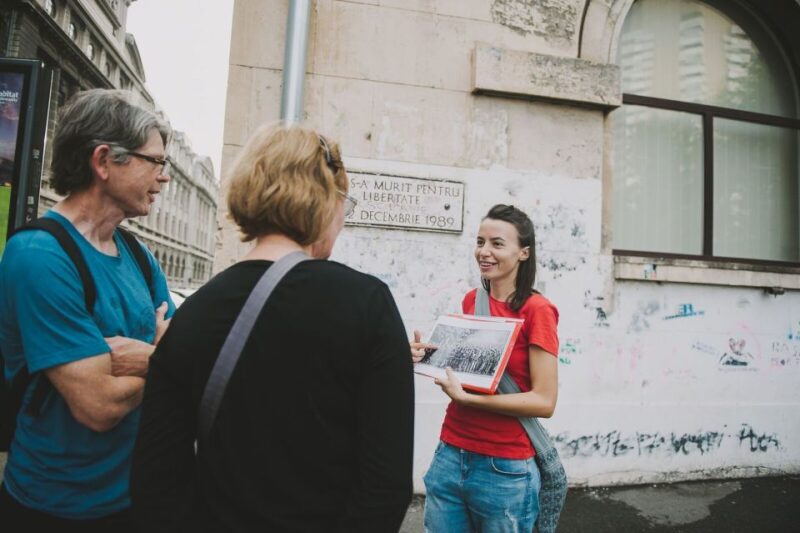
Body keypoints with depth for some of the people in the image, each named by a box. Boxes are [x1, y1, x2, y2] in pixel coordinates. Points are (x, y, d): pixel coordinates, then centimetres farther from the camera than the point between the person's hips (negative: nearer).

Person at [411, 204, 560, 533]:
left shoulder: (537, 310, -13)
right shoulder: (470, 301, 4)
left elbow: (544, 402, -16)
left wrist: (465, 397, -22)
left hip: (505, 469, -5)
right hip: (449, 456, 5)